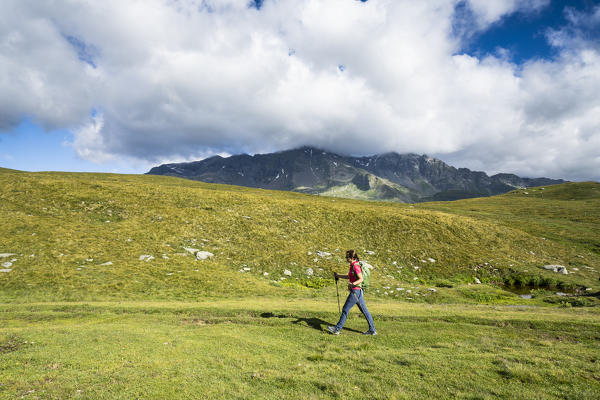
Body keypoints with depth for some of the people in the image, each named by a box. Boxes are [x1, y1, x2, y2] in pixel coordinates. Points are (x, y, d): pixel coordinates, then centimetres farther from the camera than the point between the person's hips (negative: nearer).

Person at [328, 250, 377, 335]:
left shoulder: (355, 266, -16)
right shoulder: (353, 265, 12)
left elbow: (361, 279, -21)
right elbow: (349, 277, 24)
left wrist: (353, 284, -36)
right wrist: (339, 276, 23)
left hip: (355, 291, -10)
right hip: (358, 291, 10)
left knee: (345, 309, -1)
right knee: (364, 310, 12)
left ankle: (337, 329, 8)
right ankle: (372, 330, 18)